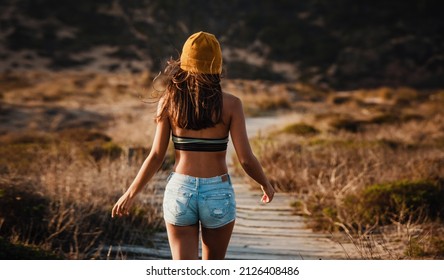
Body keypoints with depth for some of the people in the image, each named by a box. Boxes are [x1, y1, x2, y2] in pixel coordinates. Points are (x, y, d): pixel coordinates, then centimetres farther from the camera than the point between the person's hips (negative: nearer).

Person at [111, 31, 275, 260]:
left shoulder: (169, 101, -4)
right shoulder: (230, 104, -8)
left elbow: (156, 156, -3)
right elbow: (246, 159, -9)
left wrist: (130, 194, 10)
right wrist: (266, 184, 11)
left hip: (180, 190, 1)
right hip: (218, 193, 0)